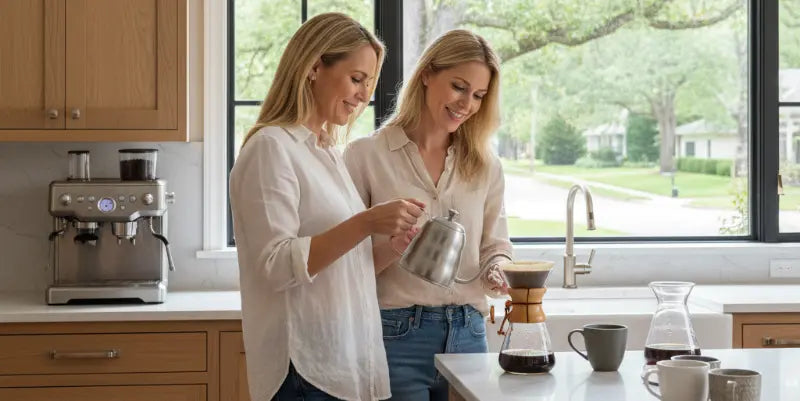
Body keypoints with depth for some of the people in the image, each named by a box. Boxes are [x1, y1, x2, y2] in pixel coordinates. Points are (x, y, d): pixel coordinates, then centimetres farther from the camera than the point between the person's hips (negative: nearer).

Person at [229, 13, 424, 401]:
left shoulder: (327, 153, 15)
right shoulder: (271, 148, -10)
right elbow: (276, 266, -19)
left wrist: (391, 242, 3)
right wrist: (364, 224, -24)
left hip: (348, 364, 8)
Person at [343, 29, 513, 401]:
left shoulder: (485, 165, 10)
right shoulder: (366, 155, -3)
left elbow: (495, 247, 11)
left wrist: (499, 274, -11)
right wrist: (391, 249, -21)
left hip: (467, 334, 4)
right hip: (396, 337, -4)